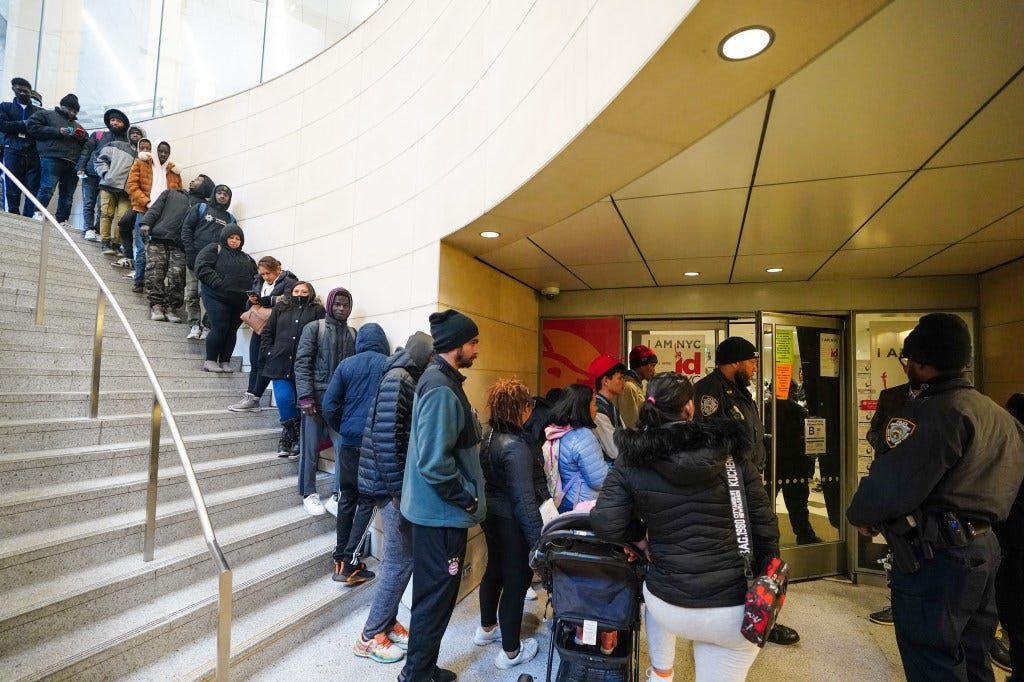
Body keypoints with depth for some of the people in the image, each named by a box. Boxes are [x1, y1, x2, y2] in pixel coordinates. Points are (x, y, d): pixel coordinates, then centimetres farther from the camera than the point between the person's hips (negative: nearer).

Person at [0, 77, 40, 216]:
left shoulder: (38, 111, 18)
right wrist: (24, 124, -5)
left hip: (33, 154, 0)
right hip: (13, 152, 0)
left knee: (33, 191, -8)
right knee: (11, 192, -6)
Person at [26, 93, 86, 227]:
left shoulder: (76, 125, 30)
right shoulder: (46, 114, 13)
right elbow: (33, 127, 1)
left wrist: (82, 136, 4)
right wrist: (57, 131, -8)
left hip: (72, 163, 5)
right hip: (52, 159, -5)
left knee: (68, 195, 0)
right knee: (47, 188, -17)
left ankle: (61, 220, 3)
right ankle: (38, 213, -10)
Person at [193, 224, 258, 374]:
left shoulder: (247, 258, 24)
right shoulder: (214, 249, 7)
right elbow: (202, 268, -7)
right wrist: (219, 284, -18)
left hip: (240, 301, 5)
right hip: (217, 298, -5)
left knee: (232, 330, 3)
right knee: (219, 328, -11)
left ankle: (225, 362, 9)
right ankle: (210, 361, 1)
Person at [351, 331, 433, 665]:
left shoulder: (408, 380, 12)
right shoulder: (397, 379, -16)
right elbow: (385, 437, -23)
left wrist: (404, 484, 14)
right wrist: (398, 489, -19)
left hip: (402, 482, 9)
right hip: (394, 484, -9)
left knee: (398, 558, 17)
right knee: (400, 560, 0)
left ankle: (386, 622, 32)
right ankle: (370, 636, 15)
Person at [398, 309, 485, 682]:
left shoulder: (442, 380, 10)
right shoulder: (441, 388, -22)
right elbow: (434, 462, -29)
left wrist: (466, 496, 14)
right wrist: (467, 500, -16)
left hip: (441, 510, 10)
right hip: (442, 512, -10)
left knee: (436, 593, 21)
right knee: (436, 596, 5)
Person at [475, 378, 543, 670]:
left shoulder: (490, 436, 1)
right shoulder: (516, 446, -26)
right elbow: (524, 498, -25)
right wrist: (537, 538, -20)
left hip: (492, 515, 9)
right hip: (511, 522, -9)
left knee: (494, 570, 25)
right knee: (516, 580, 6)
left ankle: (487, 628, 44)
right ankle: (511, 652, 22)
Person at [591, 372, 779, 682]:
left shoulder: (631, 460, -7)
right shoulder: (730, 451, -4)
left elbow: (606, 525, -12)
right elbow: (765, 526, 0)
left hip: (670, 608, 0)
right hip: (736, 612, 0)